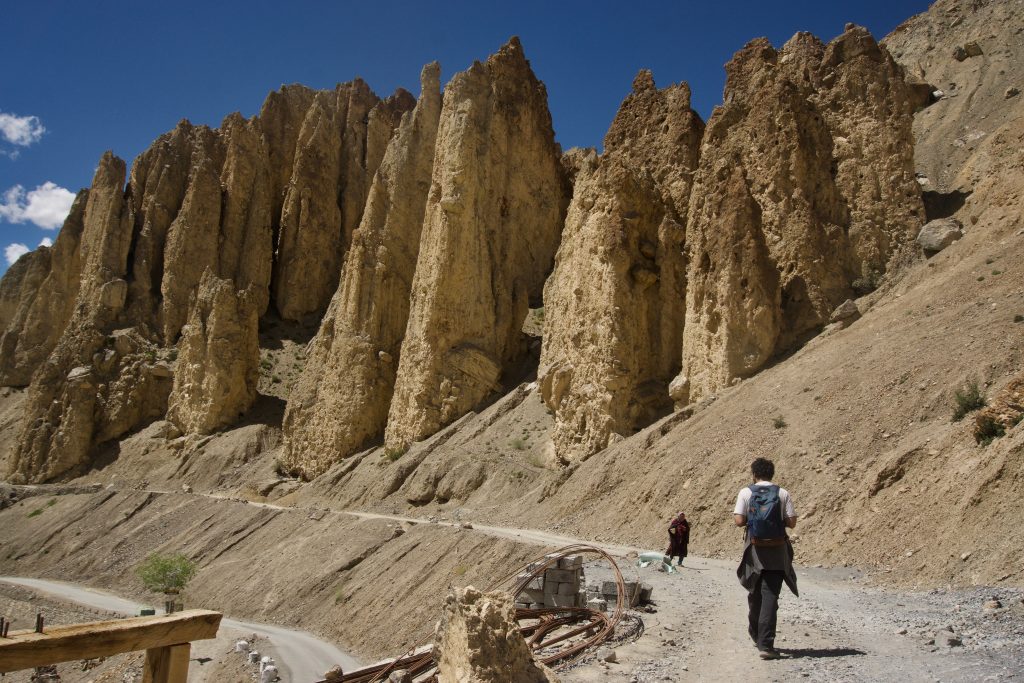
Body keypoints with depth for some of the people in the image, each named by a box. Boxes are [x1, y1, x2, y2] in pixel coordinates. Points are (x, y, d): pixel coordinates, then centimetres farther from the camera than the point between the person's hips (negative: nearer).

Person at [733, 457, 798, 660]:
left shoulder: (746, 492, -3)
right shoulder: (783, 494, -1)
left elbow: (739, 521, -9)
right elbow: (791, 522, -3)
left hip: (755, 549, 1)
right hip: (777, 551, 0)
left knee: (755, 594, 18)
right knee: (770, 596, -1)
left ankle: (757, 636, 33)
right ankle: (765, 644, -8)